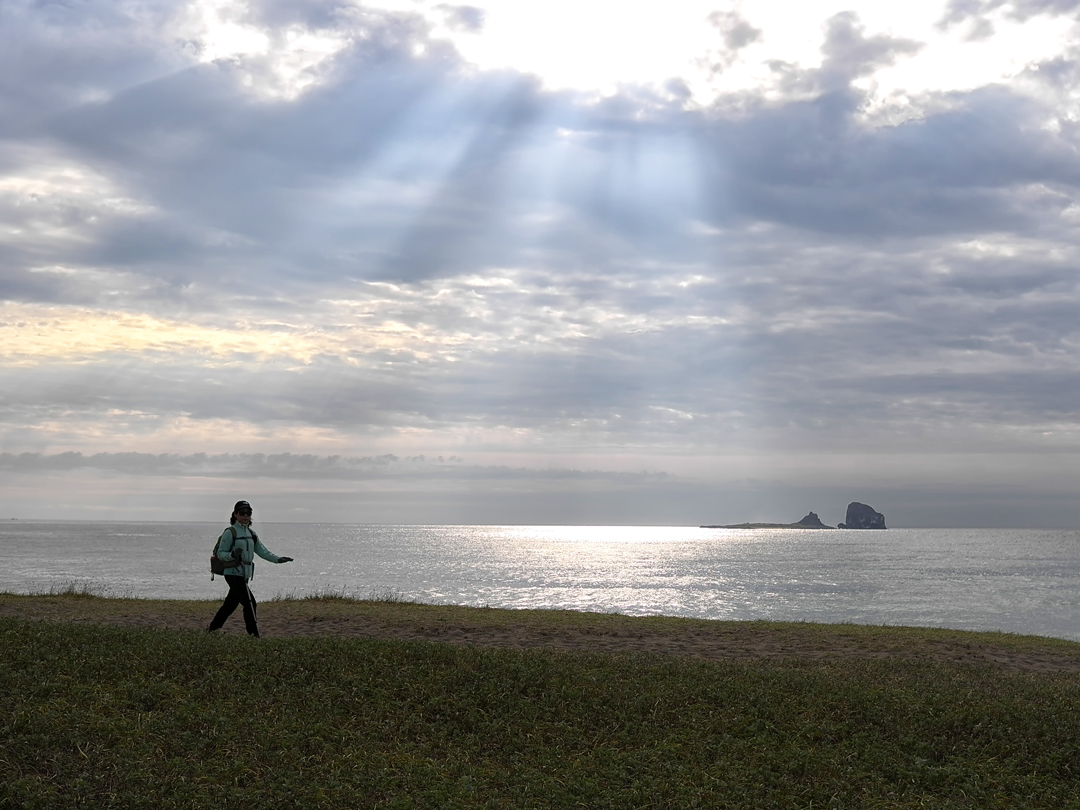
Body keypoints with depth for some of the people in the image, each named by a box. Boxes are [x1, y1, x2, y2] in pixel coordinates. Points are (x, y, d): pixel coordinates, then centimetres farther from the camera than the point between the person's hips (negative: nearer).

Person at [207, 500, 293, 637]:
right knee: (249, 602, -14)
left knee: (231, 603, 15)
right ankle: (254, 635, -11)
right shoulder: (230, 532, -9)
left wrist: (278, 559, 0)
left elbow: (262, 550, 12)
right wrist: (232, 555, -29)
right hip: (233, 573, -8)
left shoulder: (251, 533, 14)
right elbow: (220, 553, -9)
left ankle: (212, 628, 29)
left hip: (244, 575, 8)